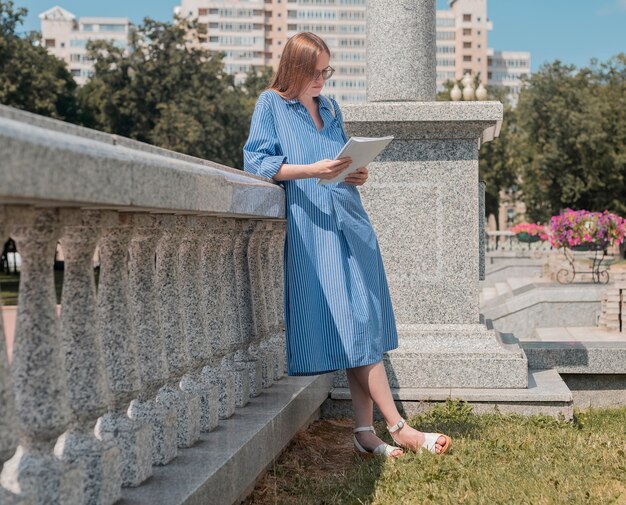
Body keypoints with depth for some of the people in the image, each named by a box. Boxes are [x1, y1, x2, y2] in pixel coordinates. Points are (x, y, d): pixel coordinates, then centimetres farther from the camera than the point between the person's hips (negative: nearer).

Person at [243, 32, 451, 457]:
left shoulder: (331, 108, 20)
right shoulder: (271, 105, 3)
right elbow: (256, 162, -7)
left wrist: (357, 174, 4)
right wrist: (312, 170, -20)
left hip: (348, 222, 6)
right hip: (309, 227, -6)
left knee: (361, 325, -1)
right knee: (352, 327, -8)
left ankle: (366, 431, 2)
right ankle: (398, 428, -6)